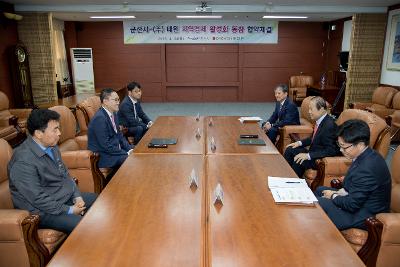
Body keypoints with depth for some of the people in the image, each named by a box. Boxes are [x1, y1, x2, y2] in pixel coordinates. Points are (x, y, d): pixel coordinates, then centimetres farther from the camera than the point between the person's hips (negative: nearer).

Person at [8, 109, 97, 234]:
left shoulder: (51, 146, 0)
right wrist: (69, 210, -18)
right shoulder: (23, 162, -26)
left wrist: (77, 196, -2)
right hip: (43, 211, -9)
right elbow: (38, 199, -25)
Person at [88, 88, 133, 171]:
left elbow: (119, 135, 14)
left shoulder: (113, 114, 6)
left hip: (115, 149, 9)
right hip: (103, 156, -9)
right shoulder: (100, 118, -22)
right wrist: (126, 153, -18)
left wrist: (130, 149, 0)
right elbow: (106, 146, -23)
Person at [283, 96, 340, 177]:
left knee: (299, 161, -27)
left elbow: (330, 150, -27)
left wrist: (308, 155, -29)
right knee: (290, 150, 5)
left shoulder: (329, 125, -26)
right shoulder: (320, 120, 0)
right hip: (314, 152, 9)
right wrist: (300, 143, 4)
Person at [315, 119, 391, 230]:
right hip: (359, 199, 10)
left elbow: (352, 205, -27)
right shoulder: (367, 156, -4)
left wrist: (333, 196, -10)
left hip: (364, 216, -10)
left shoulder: (366, 169, -34)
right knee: (320, 190, 18)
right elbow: (352, 185, 12)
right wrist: (340, 192, -1)